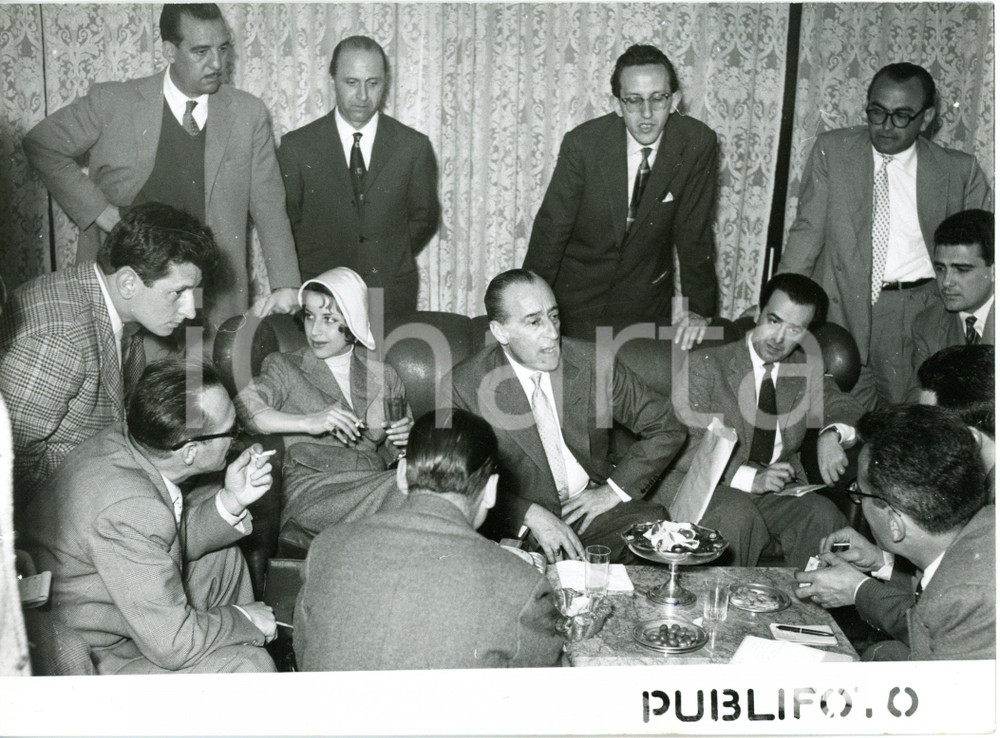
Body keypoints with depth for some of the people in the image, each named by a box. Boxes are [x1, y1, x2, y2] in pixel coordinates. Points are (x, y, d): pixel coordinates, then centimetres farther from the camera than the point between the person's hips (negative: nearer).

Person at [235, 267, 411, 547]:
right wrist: (308, 422, -21)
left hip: (373, 486, 4)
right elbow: (241, 407, -9)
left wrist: (404, 440, 4)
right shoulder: (285, 368, 12)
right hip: (309, 489, -4)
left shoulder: (383, 376, 21)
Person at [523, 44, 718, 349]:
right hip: (577, 294, -1)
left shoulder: (697, 144, -14)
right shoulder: (583, 143, -19)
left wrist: (697, 308, -15)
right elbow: (552, 226, -14)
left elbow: (695, 231, -9)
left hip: (646, 298, 1)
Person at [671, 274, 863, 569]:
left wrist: (832, 434, -18)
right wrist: (749, 478, -23)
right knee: (736, 516, -35)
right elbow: (683, 448, -11)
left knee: (822, 516, -26)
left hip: (780, 490, 4)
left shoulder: (806, 371, 10)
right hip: (715, 489, -3)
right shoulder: (704, 365, -4)